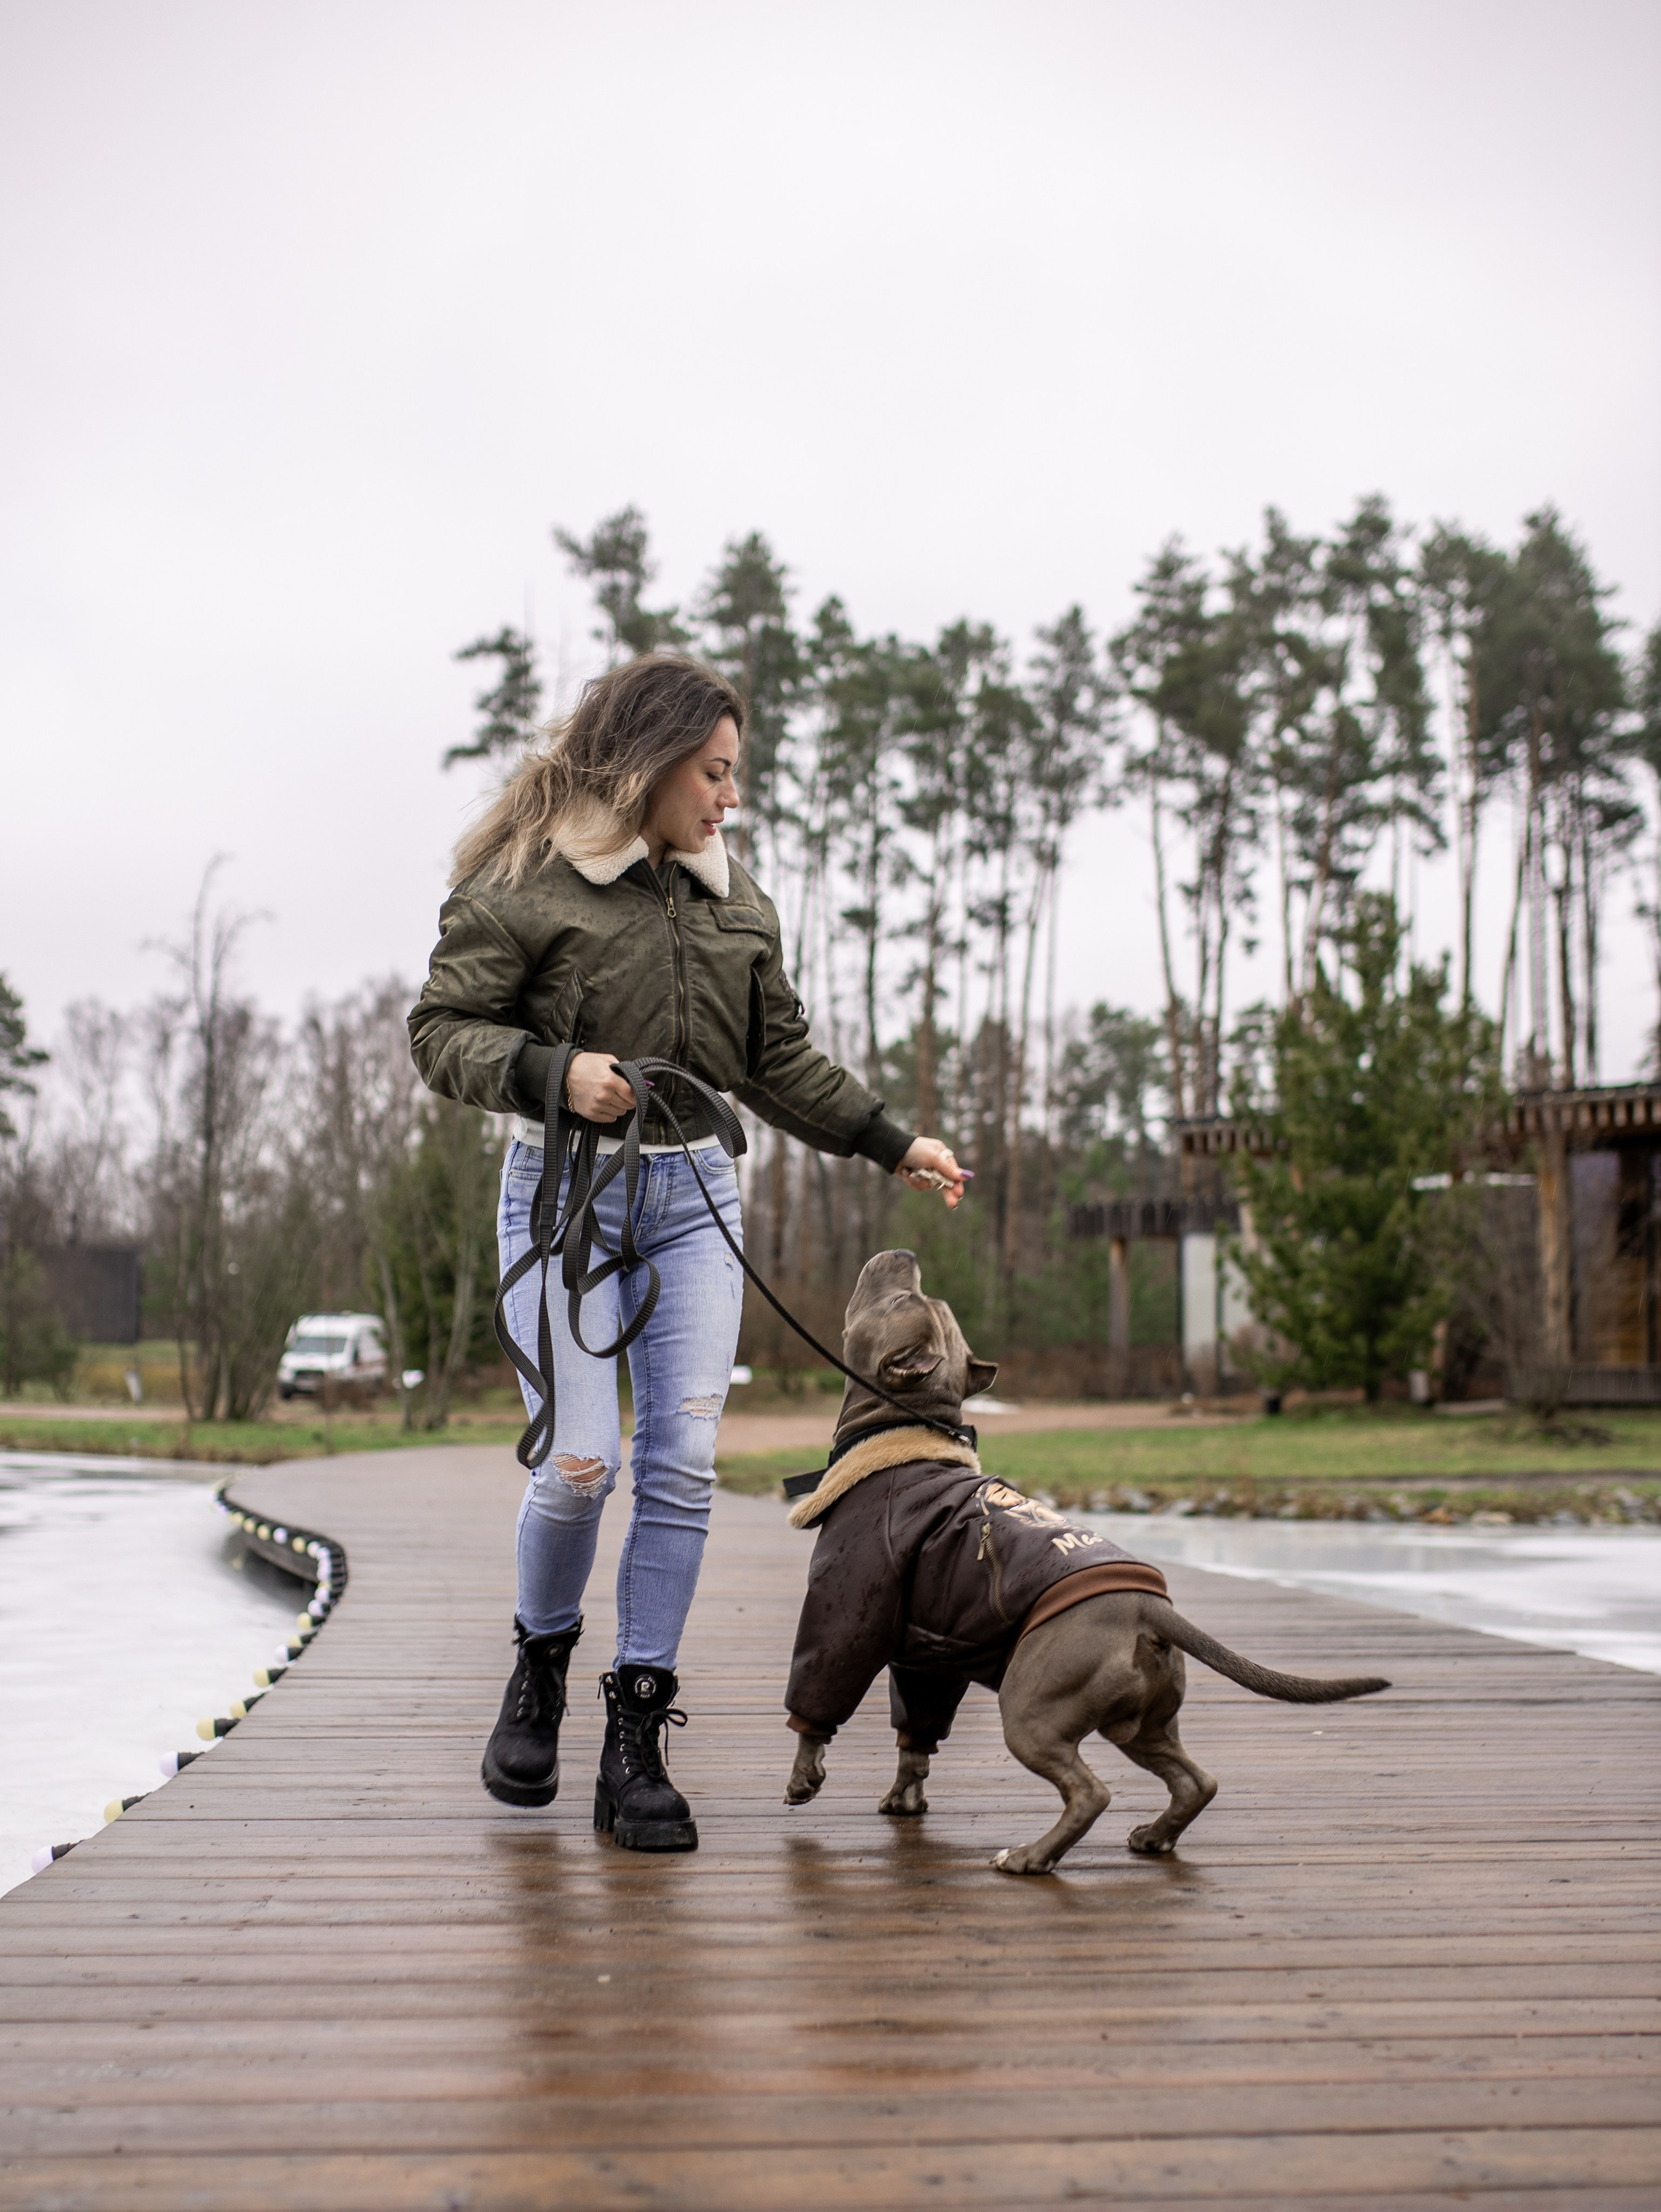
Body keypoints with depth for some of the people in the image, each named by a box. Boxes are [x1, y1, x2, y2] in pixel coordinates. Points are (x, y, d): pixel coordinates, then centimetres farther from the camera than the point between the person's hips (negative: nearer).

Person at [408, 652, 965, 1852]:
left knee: (684, 1463, -4)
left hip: (695, 1192, 5)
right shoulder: (524, 883, -6)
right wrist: (549, 1072, -24)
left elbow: (782, 1056, 19)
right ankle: (542, 1664, 20)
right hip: (567, 1189, -5)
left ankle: (638, 1740, 5)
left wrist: (895, 1143, 16)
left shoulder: (734, 894, 13)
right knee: (581, 1464, -11)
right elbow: (443, 1029, -7)